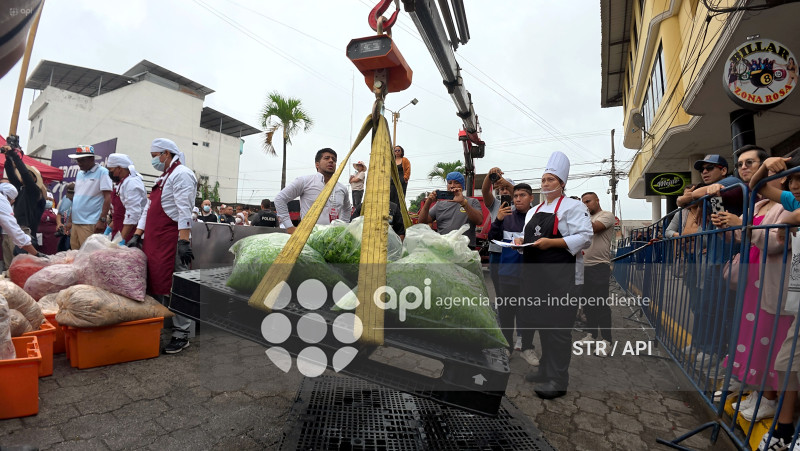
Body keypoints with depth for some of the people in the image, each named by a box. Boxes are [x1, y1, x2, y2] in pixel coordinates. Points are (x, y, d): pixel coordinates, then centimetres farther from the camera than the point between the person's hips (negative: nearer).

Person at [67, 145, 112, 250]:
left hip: (90, 224, -7)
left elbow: (108, 198, -11)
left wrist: (102, 220, -17)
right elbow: (76, 197, 23)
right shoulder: (80, 174, 19)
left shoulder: (102, 172, -4)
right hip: (75, 222, 7)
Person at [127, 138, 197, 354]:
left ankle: (181, 335, 2)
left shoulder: (181, 174, -8)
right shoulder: (163, 178, 23)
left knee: (174, 287, -6)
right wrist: (137, 235, 16)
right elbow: (148, 209, 24)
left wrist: (184, 241, -25)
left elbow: (184, 211, -18)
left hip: (172, 241, -9)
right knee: (155, 285, 13)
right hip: (154, 241, 10)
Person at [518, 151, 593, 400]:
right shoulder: (534, 211, 20)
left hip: (561, 276, -8)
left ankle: (558, 380, 6)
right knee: (542, 323, 15)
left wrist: (551, 242, -21)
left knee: (557, 326, -5)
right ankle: (546, 370, 30)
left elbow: (585, 238, -13)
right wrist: (521, 241, 5)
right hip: (536, 274, 8)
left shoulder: (573, 206, -3)